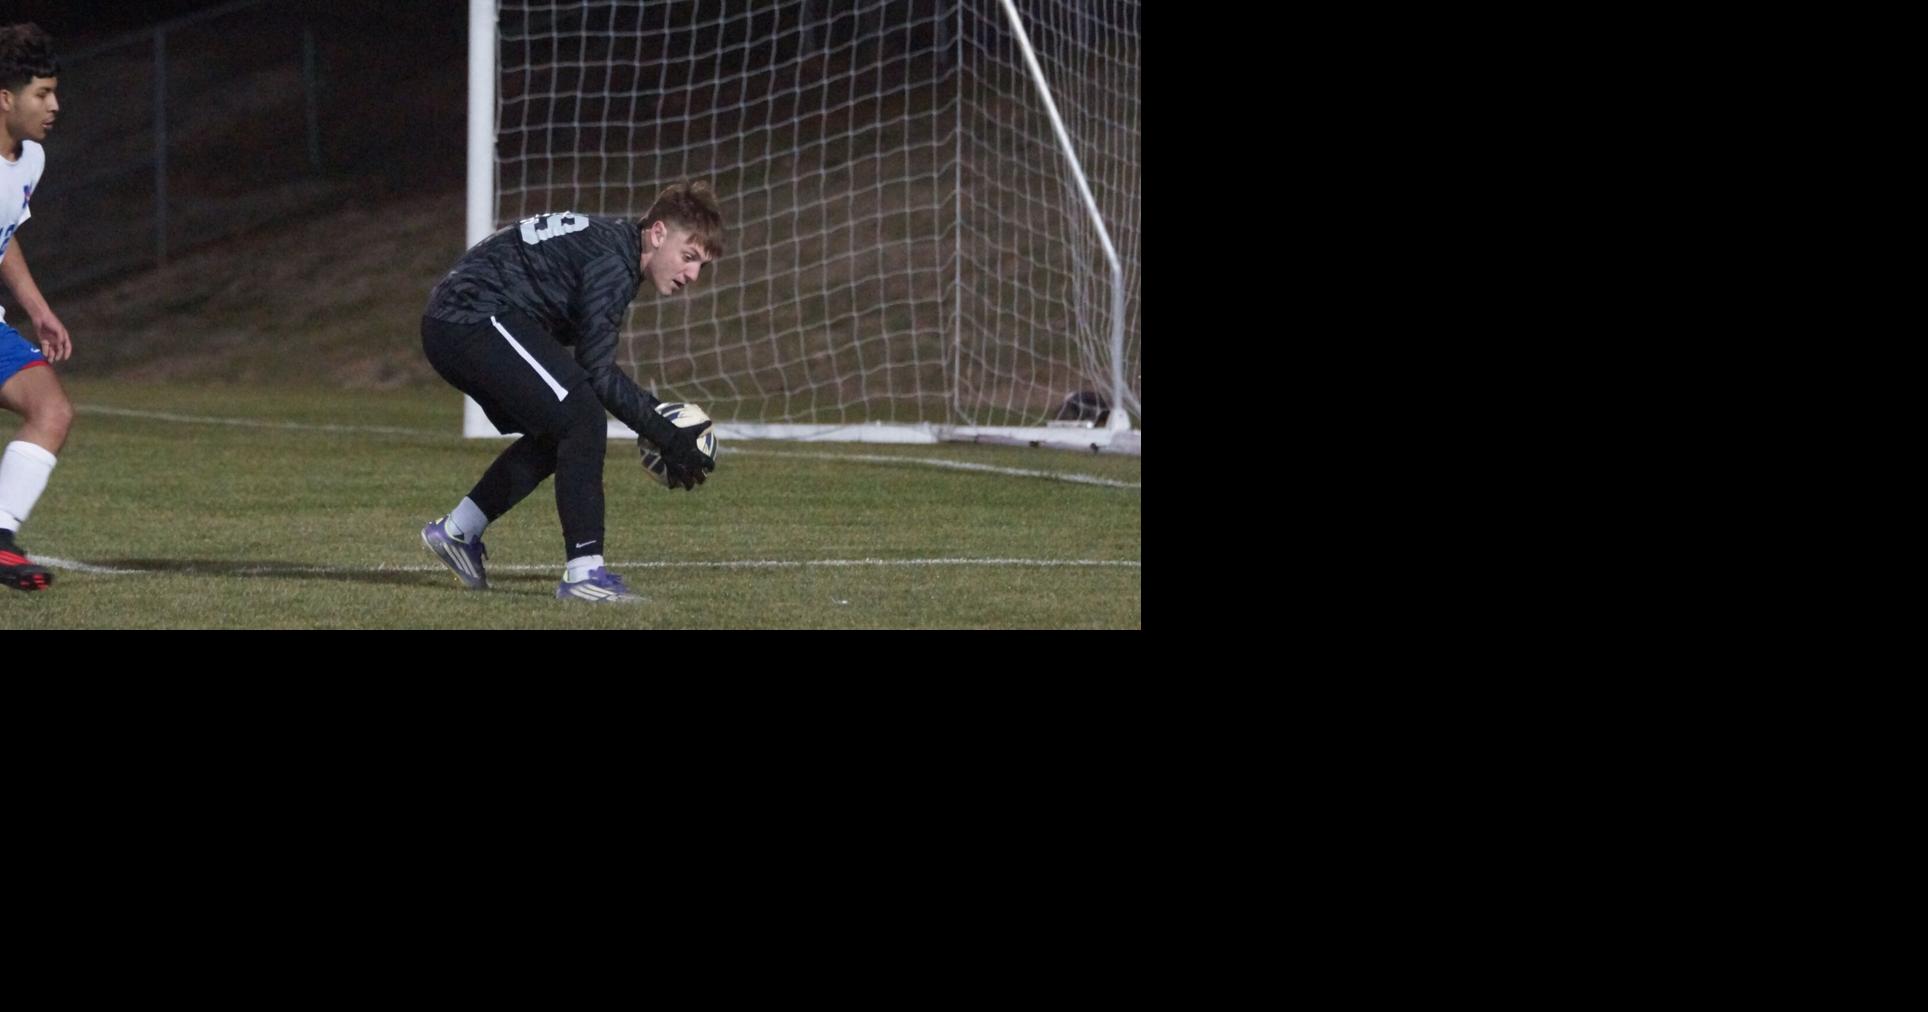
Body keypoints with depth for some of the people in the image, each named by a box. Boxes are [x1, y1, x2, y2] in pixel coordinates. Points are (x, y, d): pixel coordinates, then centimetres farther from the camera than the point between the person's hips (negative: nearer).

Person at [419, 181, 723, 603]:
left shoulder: (612, 242, 17)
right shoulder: (613, 262, -15)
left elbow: (589, 365, 21)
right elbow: (597, 373, -16)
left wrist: (651, 412, 14)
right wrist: (666, 437, -12)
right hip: (477, 316, -11)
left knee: (554, 433, 19)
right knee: (581, 419, -16)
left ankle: (456, 532, 28)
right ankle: (584, 573, -18)